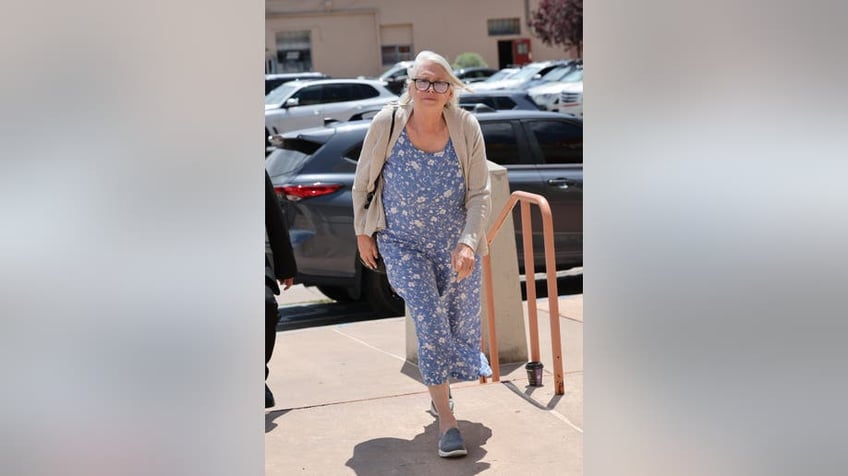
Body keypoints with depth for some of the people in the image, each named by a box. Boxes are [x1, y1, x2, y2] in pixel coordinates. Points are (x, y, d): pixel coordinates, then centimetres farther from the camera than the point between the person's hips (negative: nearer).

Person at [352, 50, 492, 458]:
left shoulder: (466, 129, -16)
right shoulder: (386, 124, -17)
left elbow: (480, 194, -12)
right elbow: (363, 181, -1)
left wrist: (468, 242, -25)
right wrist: (363, 231, 5)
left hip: (456, 243, 2)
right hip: (402, 242, -2)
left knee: (460, 321, 13)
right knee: (429, 319, -16)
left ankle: (438, 388, 43)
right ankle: (446, 420, -8)